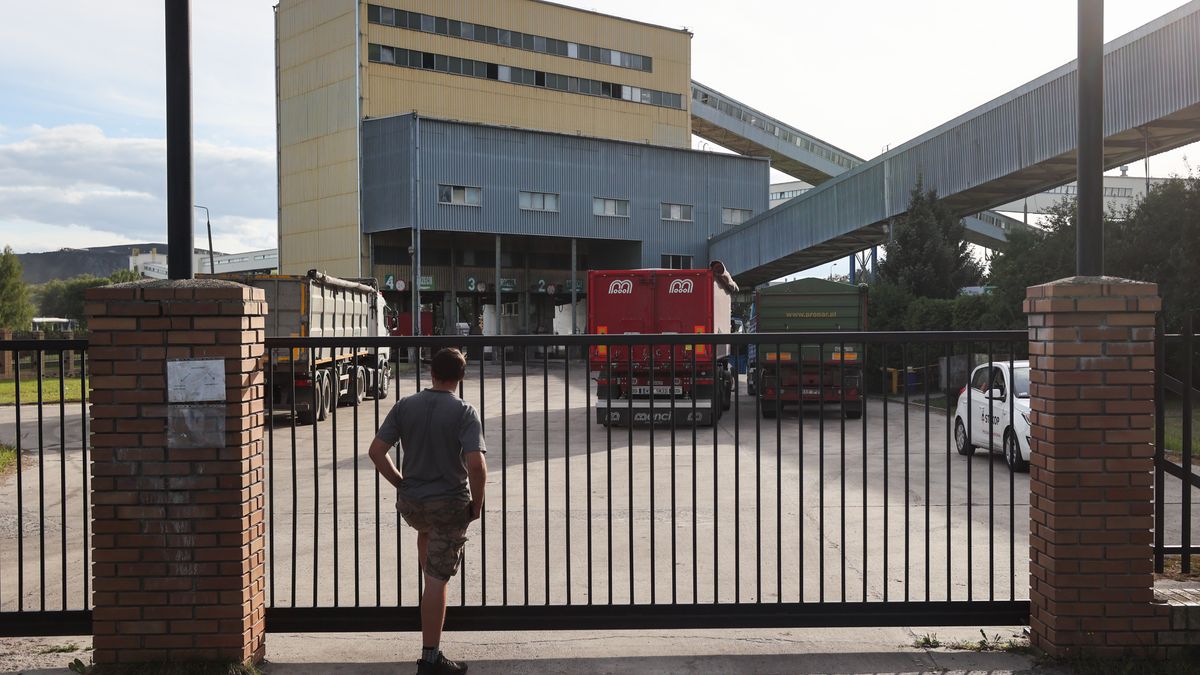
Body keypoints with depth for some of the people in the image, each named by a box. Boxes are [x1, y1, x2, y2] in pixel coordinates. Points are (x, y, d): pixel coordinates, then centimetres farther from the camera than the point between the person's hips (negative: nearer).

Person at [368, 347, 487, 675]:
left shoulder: (405, 406, -2)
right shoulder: (464, 412, -14)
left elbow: (376, 451, -3)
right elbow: (476, 465, -24)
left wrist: (400, 483, 9)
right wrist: (476, 504, -8)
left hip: (409, 502, 4)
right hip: (451, 505, -4)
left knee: (426, 531, 39)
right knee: (438, 580, 1)